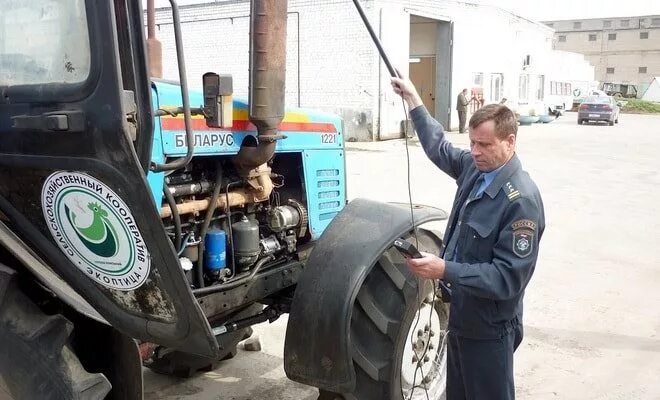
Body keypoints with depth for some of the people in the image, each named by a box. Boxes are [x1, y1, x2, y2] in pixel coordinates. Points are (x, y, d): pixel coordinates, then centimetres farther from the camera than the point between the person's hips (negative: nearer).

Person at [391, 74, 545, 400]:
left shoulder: (521, 200, -25)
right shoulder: (474, 168, -3)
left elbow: (508, 278, -27)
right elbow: (439, 148, 19)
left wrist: (445, 270, -33)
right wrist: (413, 99, 18)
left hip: (489, 328, -7)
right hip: (460, 314, 8)